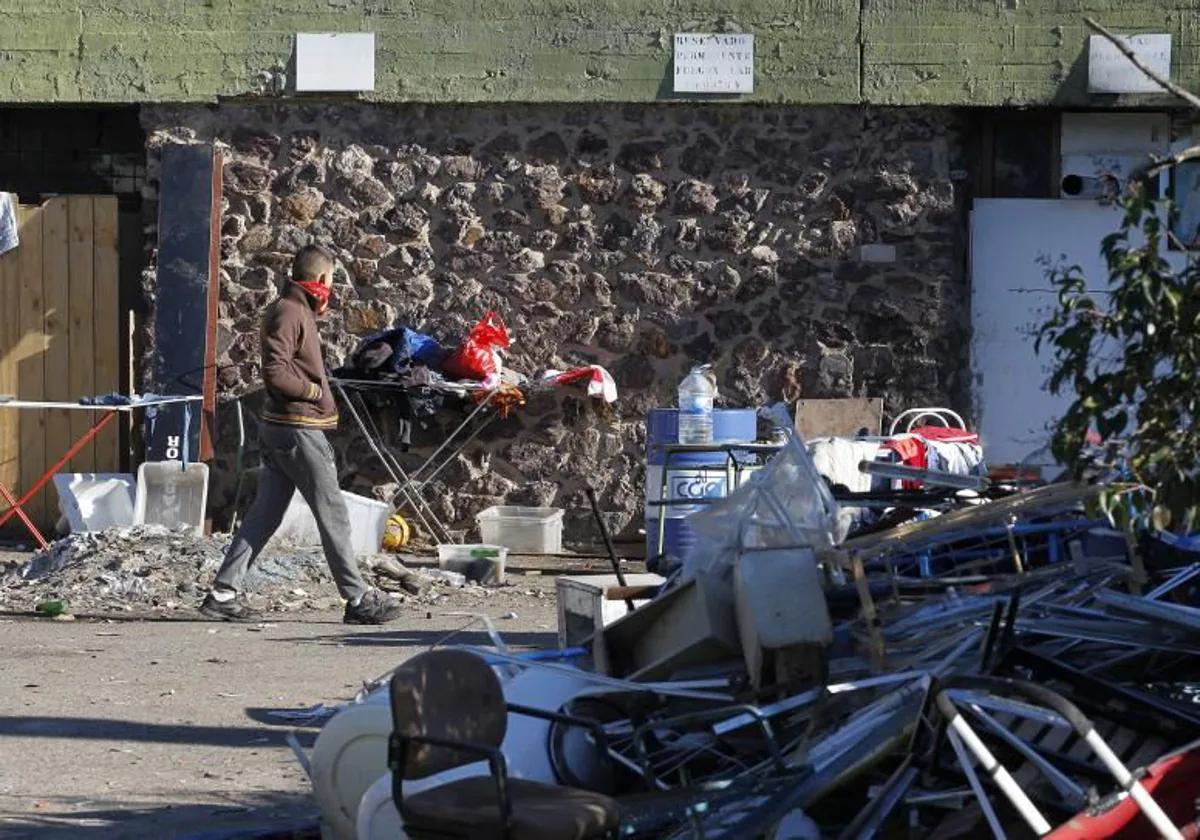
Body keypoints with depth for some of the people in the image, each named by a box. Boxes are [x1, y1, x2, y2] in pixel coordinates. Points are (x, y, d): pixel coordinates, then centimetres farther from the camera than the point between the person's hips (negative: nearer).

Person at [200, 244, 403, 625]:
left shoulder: (296, 310, 16)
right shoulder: (289, 313, -15)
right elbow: (275, 372, -23)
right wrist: (314, 390, -12)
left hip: (279, 427, 10)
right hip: (297, 429, -10)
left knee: (265, 514, 9)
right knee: (332, 514, -4)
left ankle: (224, 593, 7)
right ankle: (358, 599, 1)